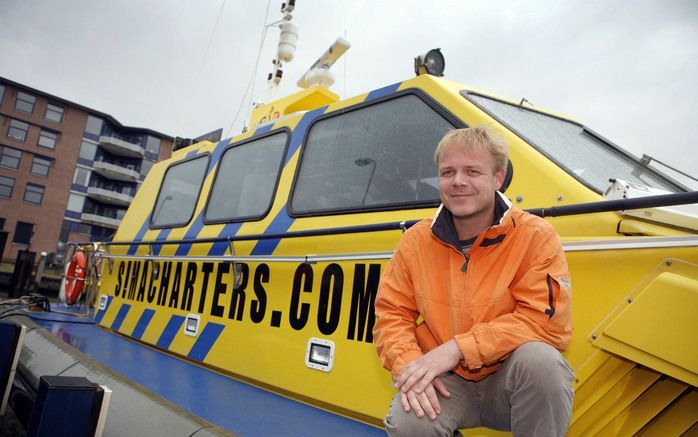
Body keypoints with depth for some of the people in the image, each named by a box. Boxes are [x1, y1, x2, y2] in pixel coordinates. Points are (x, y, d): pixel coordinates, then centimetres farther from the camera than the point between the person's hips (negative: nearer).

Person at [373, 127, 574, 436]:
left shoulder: (535, 236, -9)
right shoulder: (415, 241, -1)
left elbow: (546, 321, -17)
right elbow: (391, 315, 2)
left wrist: (457, 348, -23)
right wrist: (409, 365, -19)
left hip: (508, 380, -1)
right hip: (446, 384, 2)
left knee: (539, 358, -33)